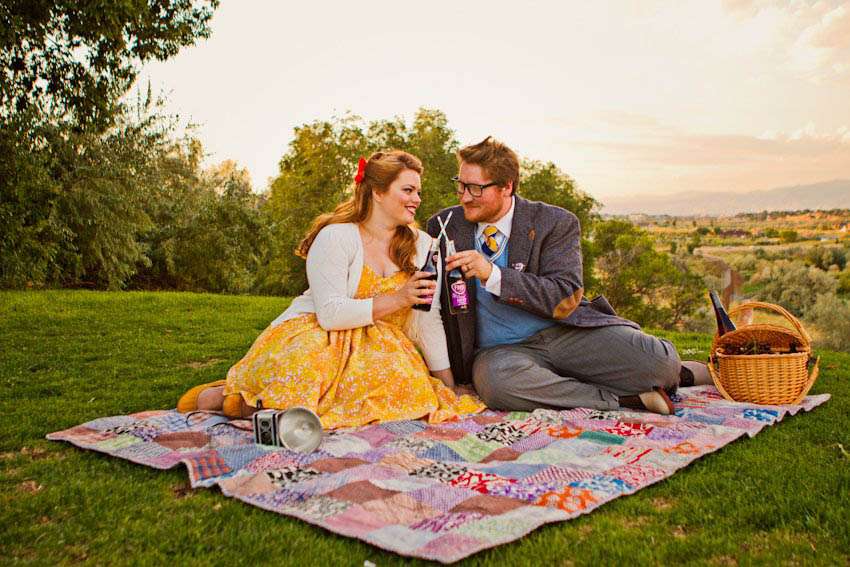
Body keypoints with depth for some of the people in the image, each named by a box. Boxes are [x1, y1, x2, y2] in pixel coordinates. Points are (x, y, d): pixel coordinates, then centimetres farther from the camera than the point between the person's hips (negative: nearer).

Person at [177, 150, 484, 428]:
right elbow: (330, 314, -18)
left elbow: (428, 319, 3)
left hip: (372, 347, 5)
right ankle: (225, 394, -5)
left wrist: (448, 387, -1)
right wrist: (396, 300, -24)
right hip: (317, 334, -5)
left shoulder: (422, 245, 5)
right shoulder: (335, 237, -10)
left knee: (411, 382, -26)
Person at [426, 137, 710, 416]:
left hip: (566, 332, 0)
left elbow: (566, 298, -14)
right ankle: (624, 398, -21)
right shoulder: (443, 226, 5)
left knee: (658, 361, -23)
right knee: (495, 379, -38)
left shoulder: (555, 222, -2)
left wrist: (493, 274, -23)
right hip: (500, 350, 1)